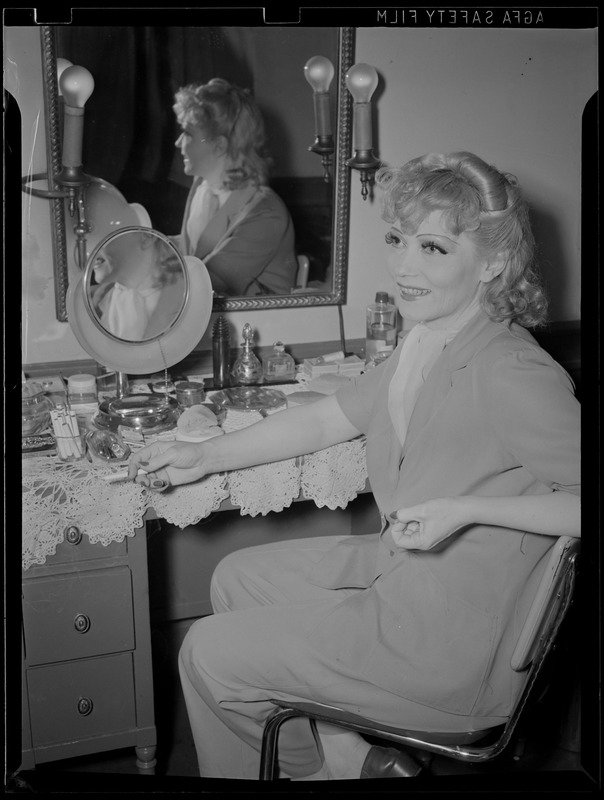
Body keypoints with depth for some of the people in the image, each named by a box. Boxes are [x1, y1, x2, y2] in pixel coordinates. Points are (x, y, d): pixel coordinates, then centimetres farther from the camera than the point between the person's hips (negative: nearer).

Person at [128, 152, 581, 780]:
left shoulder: (511, 374, -26)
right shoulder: (426, 346, 2)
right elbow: (326, 420, 11)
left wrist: (464, 510, -30)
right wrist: (205, 456, 7)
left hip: (453, 645, -9)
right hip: (393, 565, 9)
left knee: (207, 653, 1)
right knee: (237, 578, 20)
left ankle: (323, 765, 28)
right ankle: (346, 755, 23)